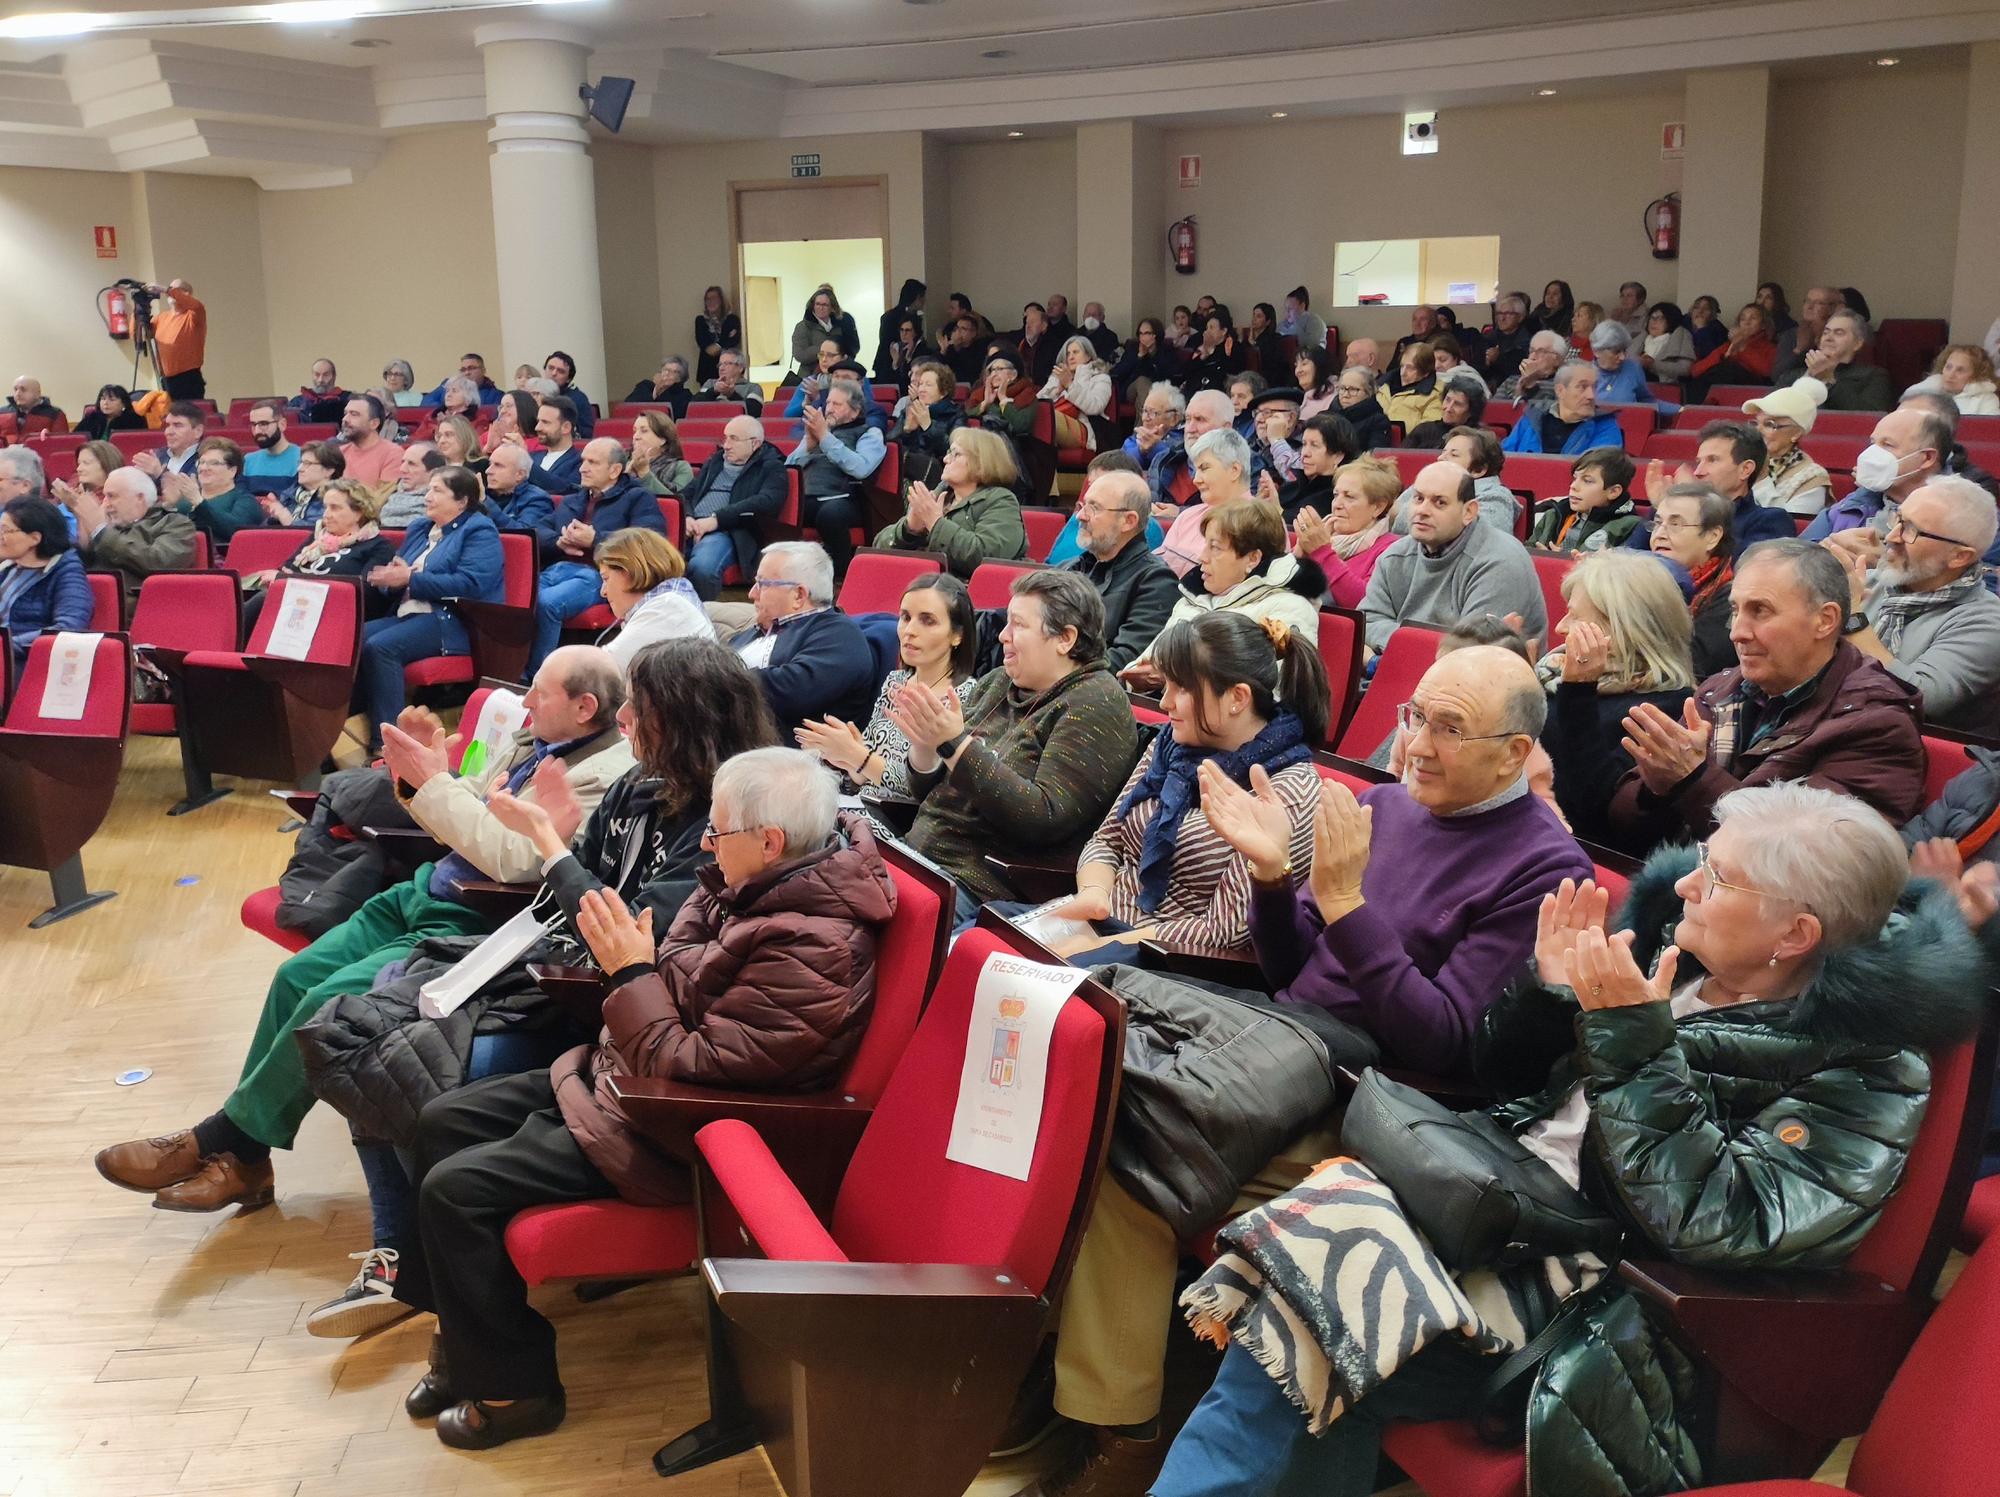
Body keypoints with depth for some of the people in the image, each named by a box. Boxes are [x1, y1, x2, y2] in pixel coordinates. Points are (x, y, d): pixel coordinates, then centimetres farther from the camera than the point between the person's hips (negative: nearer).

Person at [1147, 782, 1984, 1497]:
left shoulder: (1868, 1072, -9)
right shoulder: (1674, 953, 8)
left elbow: (1713, 1224, -21)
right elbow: (1514, 1080, 17)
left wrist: (1632, 1040, -22)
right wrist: (1552, 991, -2)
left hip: (1594, 1292, -6)